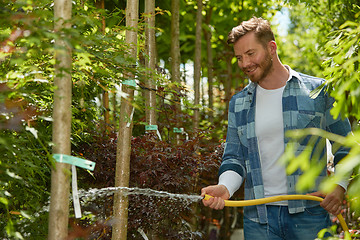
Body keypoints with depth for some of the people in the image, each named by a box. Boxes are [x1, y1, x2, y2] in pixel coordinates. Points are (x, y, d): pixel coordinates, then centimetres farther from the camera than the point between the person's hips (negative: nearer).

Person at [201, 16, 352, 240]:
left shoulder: (317, 90, 2)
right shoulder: (238, 103, 11)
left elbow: (345, 147, 7)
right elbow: (234, 158, 10)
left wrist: (339, 185, -8)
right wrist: (225, 187, -10)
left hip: (309, 214, -2)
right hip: (258, 218, 3)